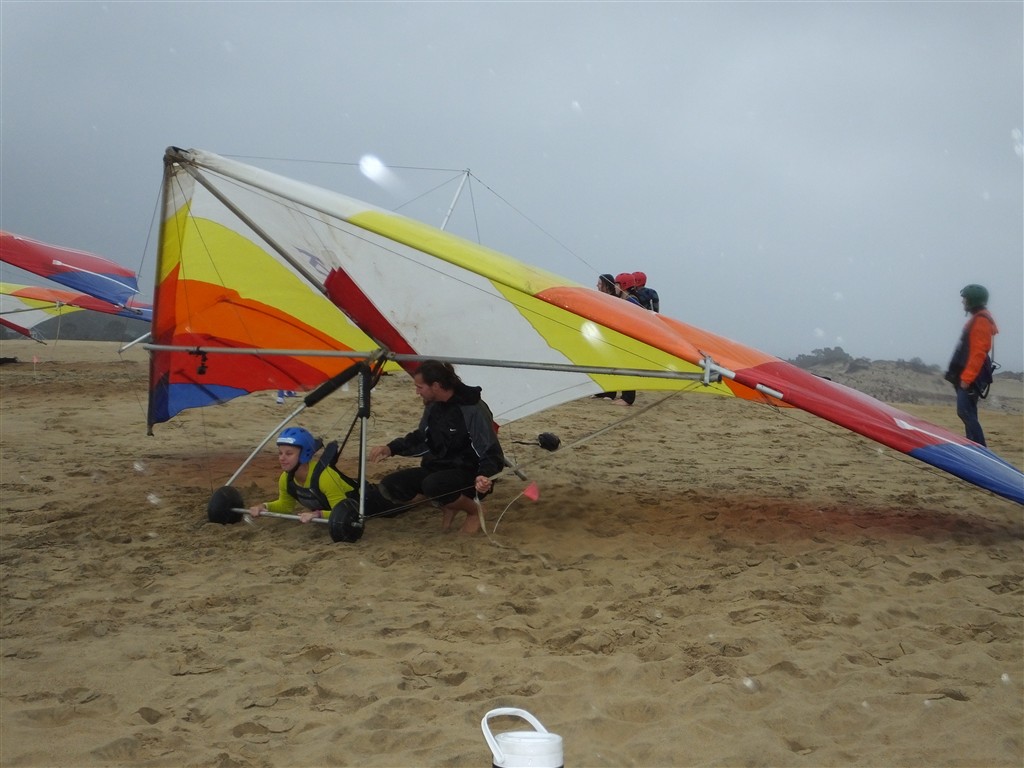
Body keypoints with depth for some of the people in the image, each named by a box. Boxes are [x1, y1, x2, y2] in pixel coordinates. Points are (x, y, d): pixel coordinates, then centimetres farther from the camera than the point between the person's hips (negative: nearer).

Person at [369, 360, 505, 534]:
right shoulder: (433, 406, 2)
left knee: (433, 485, -38)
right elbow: (421, 439, 19)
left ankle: (474, 509, -7)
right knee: (389, 486, -11)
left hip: (468, 474, -7)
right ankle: (448, 505, 4)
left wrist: (485, 475, -42)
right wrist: (391, 448, 3)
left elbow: (492, 454, -21)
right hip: (436, 469, 7)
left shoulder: (472, 409, -21)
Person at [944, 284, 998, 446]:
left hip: (971, 376, -11)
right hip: (968, 375, 11)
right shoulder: (978, 318, 18)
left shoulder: (981, 320, -14)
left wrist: (967, 377, -25)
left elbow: (978, 353, -22)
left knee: (965, 412, -14)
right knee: (968, 412, 11)